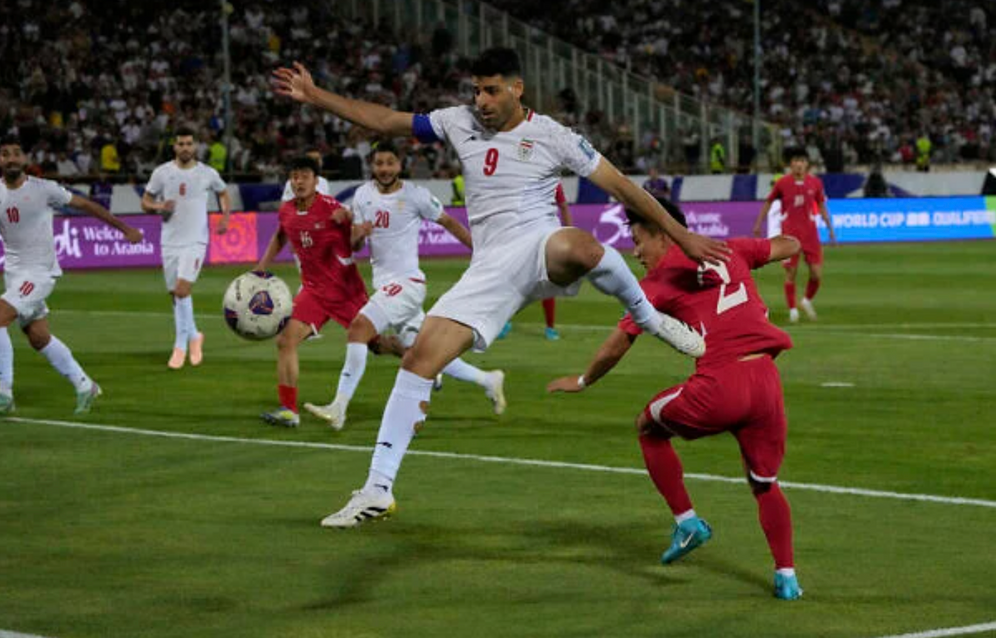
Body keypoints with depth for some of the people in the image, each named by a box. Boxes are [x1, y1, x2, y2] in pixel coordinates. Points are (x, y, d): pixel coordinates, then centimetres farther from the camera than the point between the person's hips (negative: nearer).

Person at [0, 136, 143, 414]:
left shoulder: (42, 189, -8)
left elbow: (85, 205, 1)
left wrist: (124, 228, 6)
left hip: (40, 272, -6)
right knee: (38, 337, 10)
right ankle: (84, 386, 27)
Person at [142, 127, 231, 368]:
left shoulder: (208, 174, 2)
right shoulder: (161, 172, 3)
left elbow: (223, 194, 20)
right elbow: (145, 202, 9)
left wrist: (225, 218, 6)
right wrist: (159, 206, -13)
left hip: (195, 242, -3)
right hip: (169, 242, 3)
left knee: (182, 290, -17)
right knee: (176, 294, 8)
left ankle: (180, 346, -8)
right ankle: (194, 336, 29)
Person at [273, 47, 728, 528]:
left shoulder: (550, 136, 3)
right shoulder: (460, 123, 14)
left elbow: (619, 186, 3)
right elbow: (384, 121, 20)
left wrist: (681, 235, 0)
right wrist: (314, 97, 14)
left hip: (540, 250, -4)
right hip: (490, 269, 4)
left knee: (575, 246, -43)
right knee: (418, 358, -10)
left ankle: (650, 319, -13)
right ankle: (378, 490, -4)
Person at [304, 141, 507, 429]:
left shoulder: (415, 195, -8)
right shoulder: (363, 195, 8)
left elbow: (448, 222, 4)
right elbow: (353, 245, 12)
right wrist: (359, 234, -11)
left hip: (407, 282, -7)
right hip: (383, 282, 7)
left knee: (359, 327, -23)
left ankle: (338, 408, -24)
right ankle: (488, 380, 29)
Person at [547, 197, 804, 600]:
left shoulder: (660, 279, 6)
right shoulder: (729, 251, 17)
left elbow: (617, 345, 7)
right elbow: (790, 246, 29)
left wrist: (582, 382, 23)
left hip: (719, 386, -4)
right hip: (766, 380, 4)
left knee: (649, 427, 23)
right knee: (765, 484, 20)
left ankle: (687, 521, 18)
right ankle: (786, 577, 13)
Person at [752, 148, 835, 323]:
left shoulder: (815, 183, 2)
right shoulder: (782, 183, -4)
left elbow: (822, 207, 13)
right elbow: (768, 202, 9)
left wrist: (830, 229, 12)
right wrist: (758, 224, 9)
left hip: (810, 232, 2)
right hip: (790, 233, -2)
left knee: (817, 274, -3)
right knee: (791, 272, -2)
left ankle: (807, 301, 24)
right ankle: (792, 309, 10)